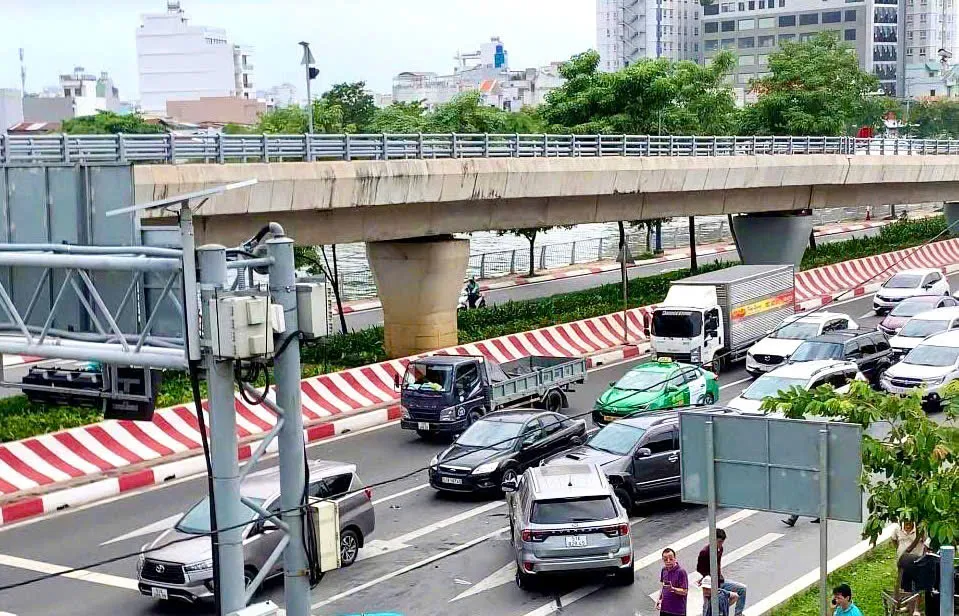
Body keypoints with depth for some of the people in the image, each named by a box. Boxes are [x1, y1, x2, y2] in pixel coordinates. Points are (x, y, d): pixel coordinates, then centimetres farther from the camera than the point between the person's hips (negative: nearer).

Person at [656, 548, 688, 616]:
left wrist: (672, 589, -29)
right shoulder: (664, 570, 6)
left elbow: (685, 591, -14)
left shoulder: (681, 572, -14)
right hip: (664, 609, 6)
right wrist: (660, 599, 11)